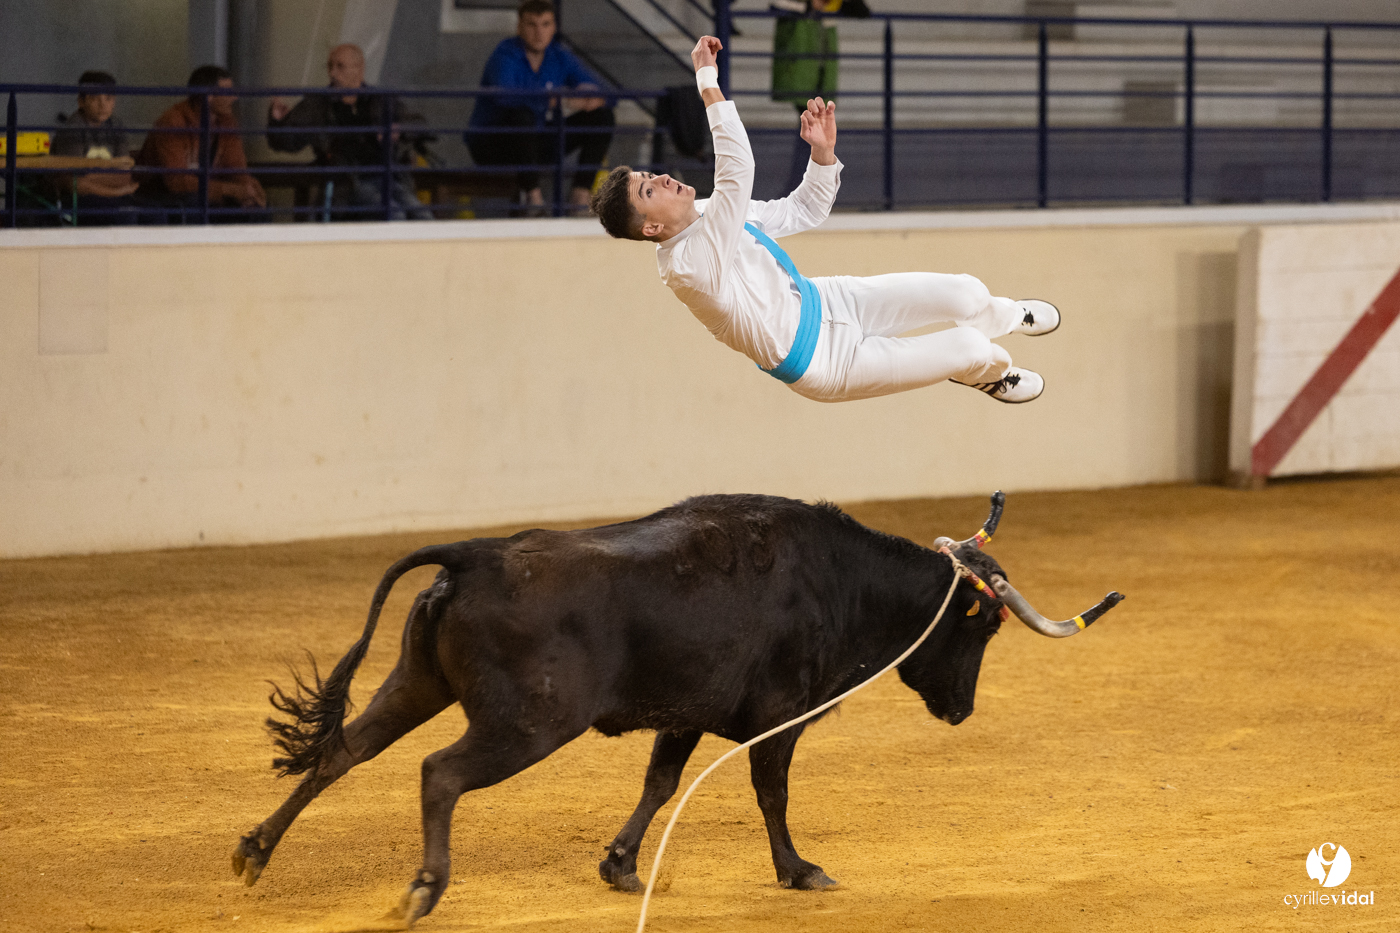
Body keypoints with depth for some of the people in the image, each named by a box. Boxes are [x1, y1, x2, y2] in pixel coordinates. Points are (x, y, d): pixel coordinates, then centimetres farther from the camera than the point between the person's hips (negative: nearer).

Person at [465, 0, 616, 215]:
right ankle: (530, 191, -27)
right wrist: (554, 99, -50)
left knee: (602, 116, -4)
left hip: (537, 143, 7)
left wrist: (592, 96, -32)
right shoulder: (505, 56, -18)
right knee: (521, 115, -39)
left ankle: (581, 191, -11)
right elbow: (504, 95, -40)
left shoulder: (560, 58, 1)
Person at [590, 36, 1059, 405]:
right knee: (969, 348, -9)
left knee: (966, 294, 4)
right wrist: (708, 82, -49)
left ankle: (1010, 317, 41)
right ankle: (997, 374, 29)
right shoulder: (691, 266, -34)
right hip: (823, 361, -8)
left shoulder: (707, 215, -4)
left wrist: (823, 152, -12)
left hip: (824, 301, 8)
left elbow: (804, 210, 5)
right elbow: (738, 171, -48)